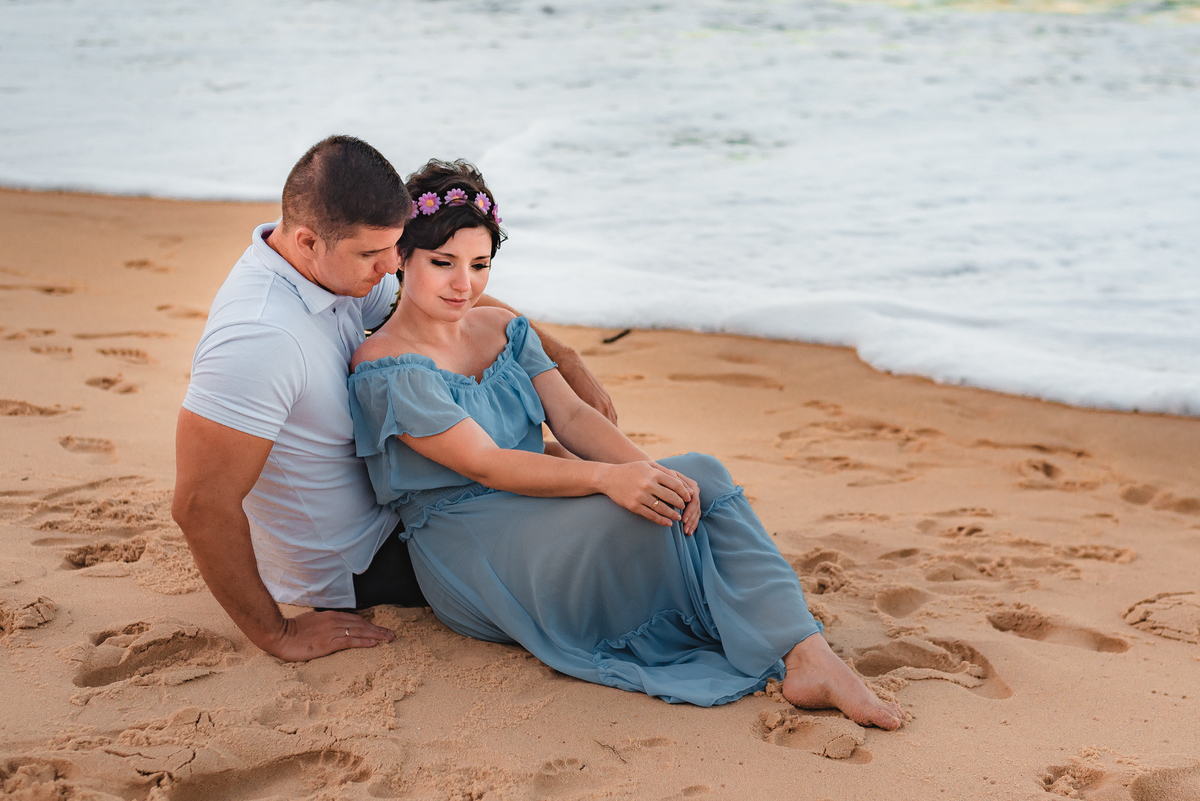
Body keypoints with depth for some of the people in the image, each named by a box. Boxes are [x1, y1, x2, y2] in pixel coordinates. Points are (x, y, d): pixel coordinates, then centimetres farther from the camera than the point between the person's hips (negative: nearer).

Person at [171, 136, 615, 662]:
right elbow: (200, 505, -35)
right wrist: (277, 635, -27)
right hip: (351, 572, -8)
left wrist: (564, 358, -3)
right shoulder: (261, 336, -36)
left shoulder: (338, 264, -9)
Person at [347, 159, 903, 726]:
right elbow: (484, 464, -20)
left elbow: (571, 415, 1)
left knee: (701, 478, -20)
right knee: (644, 509, -31)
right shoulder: (385, 370, -11)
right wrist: (605, 477, -34)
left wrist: (651, 471, -20)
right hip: (469, 558, -7)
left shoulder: (503, 329, 14)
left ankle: (806, 657, -32)